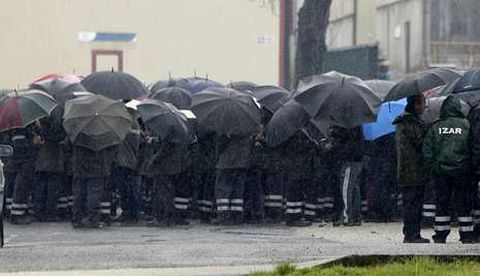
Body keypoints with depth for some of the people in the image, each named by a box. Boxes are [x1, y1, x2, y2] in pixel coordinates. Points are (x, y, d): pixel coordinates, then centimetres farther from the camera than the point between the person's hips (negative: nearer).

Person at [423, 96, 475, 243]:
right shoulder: (466, 125, -3)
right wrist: (472, 167, 7)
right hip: (462, 170, -1)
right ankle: (467, 235, 5)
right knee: (463, 203, 5)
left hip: (440, 170, 1)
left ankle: (440, 236, 8)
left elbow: (427, 151, 0)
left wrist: (431, 168, 7)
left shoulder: (435, 127, 0)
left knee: (442, 203, 8)